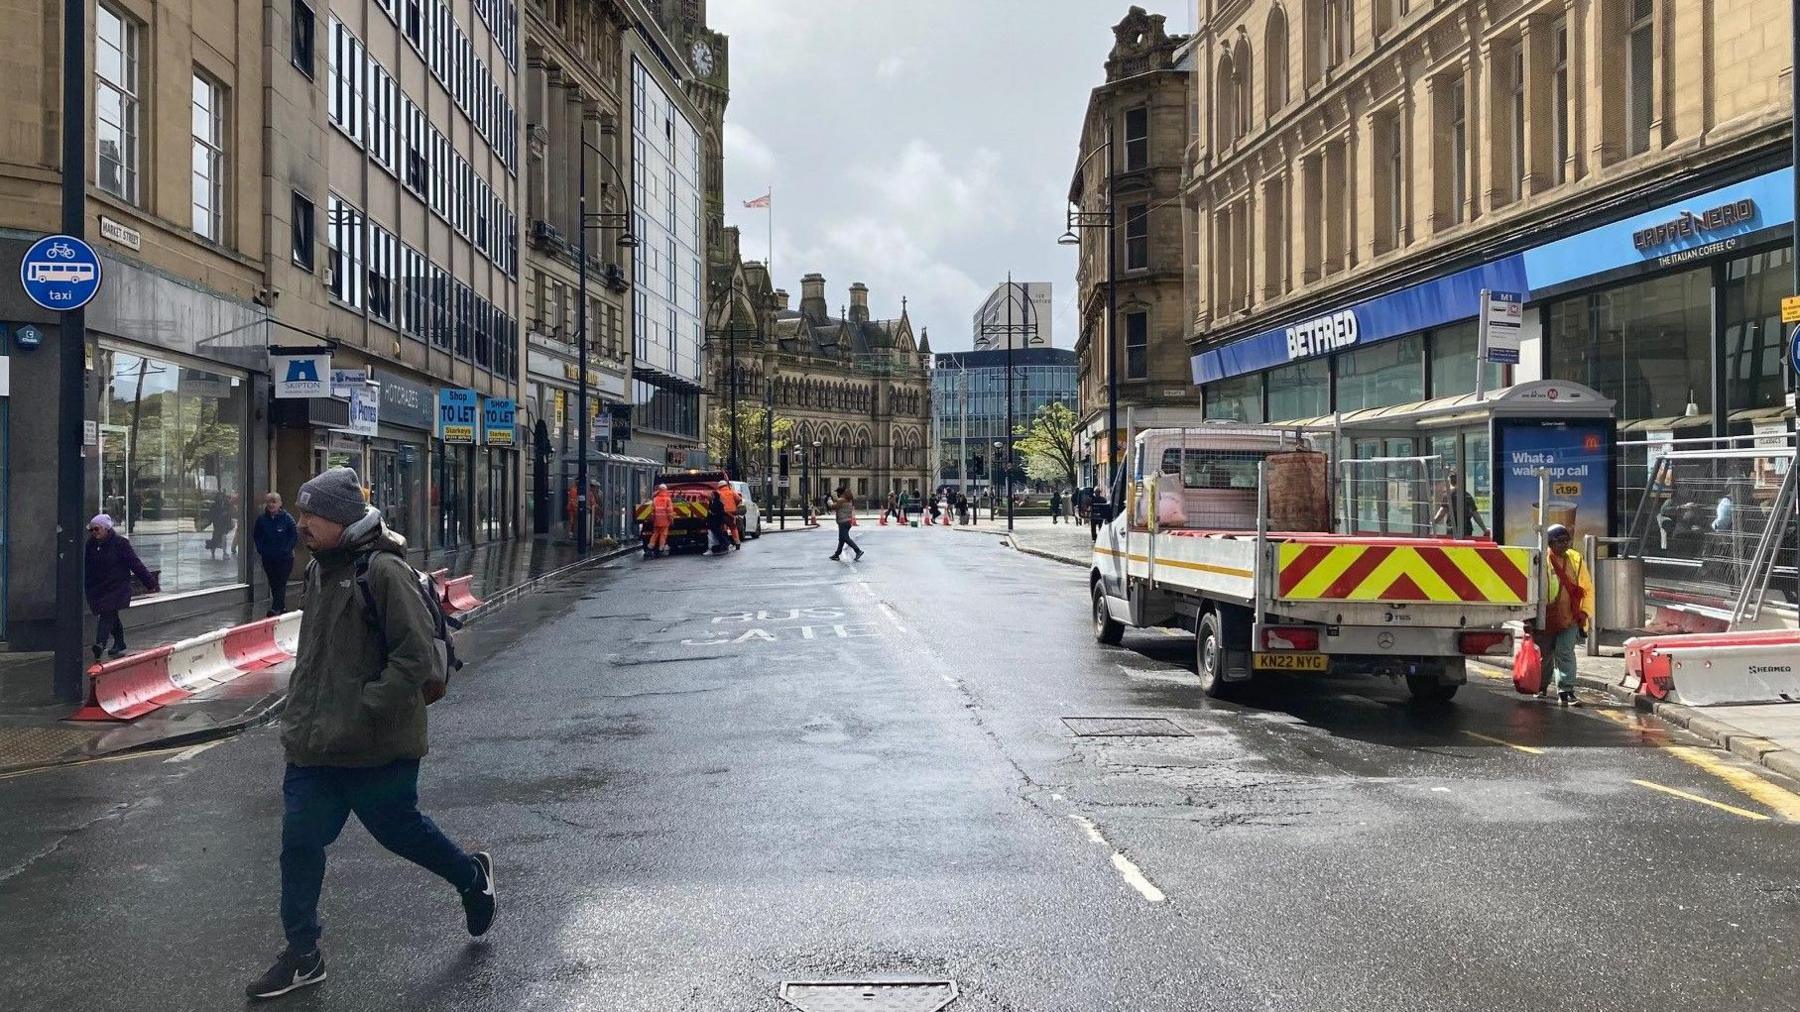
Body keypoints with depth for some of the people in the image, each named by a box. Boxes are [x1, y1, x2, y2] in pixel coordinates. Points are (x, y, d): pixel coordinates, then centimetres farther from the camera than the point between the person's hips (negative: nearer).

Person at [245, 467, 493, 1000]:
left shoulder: (383, 570, -19)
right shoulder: (321, 568, 10)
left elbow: (416, 656, -23)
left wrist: (361, 713, -24)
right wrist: (302, 713, 17)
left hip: (376, 747, -8)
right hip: (315, 745, 8)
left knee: (398, 828, 10)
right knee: (300, 841, 8)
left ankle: (472, 876, 37)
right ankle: (302, 956, 22)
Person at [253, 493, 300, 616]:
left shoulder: (287, 518, -9)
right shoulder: (262, 518, 0)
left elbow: (295, 535, -5)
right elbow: (256, 536, 12)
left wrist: (286, 549, -10)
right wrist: (261, 549, 4)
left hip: (285, 558, -4)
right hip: (268, 558, 4)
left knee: (281, 583, -7)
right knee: (273, 584, 10)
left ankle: (276, 608, -8)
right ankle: (282, 607, 21)